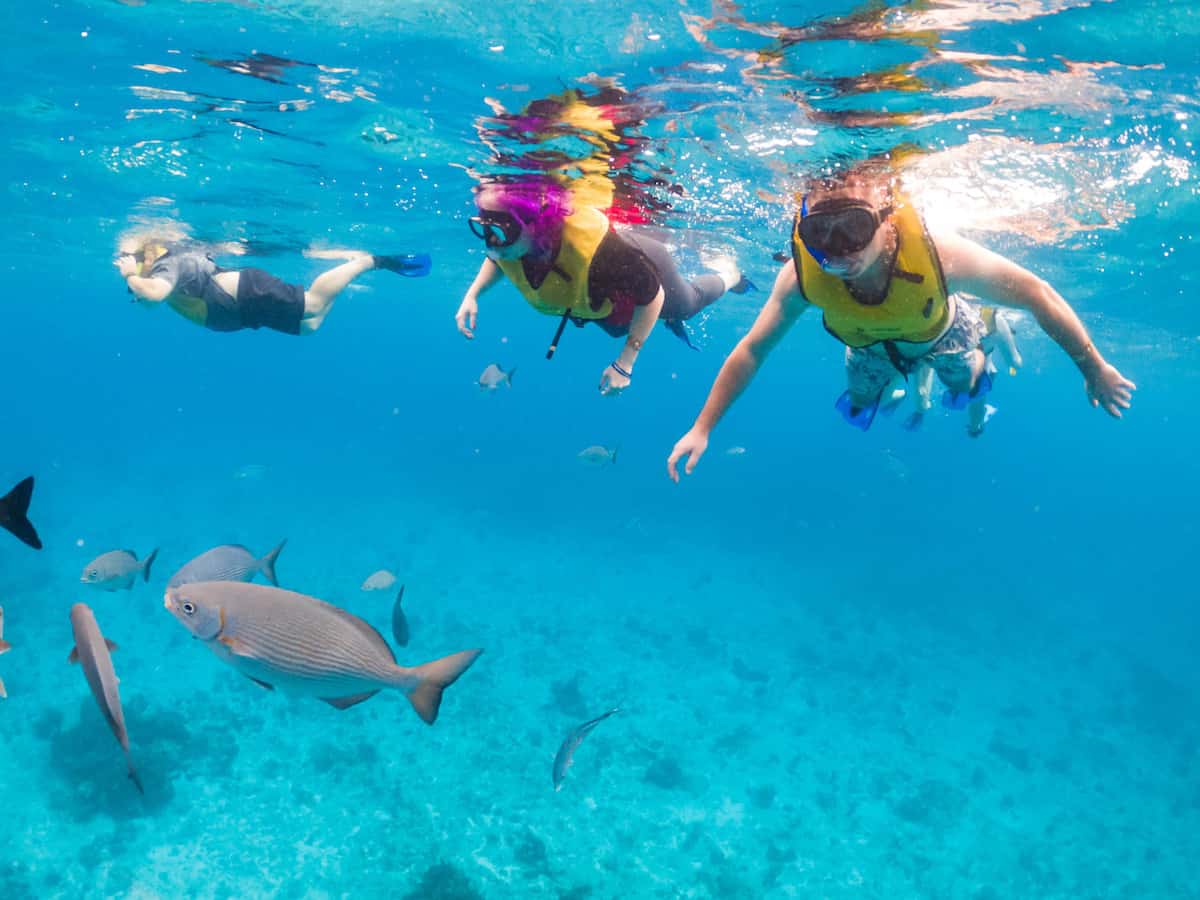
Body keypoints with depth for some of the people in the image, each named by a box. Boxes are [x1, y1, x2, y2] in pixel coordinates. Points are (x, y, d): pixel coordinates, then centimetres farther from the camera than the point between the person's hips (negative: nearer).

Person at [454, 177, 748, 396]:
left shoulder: (594, 248, -52)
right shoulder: (505, 241, -34)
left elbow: (652, 295, -35)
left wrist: (625, 363, -36)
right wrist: (471, 295, -21)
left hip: (644, 271, -5)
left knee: (687, 305, 30)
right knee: (618, 327, 37)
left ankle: (728, 275, 61)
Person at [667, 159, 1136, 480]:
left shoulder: (938, 254, -48)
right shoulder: (802, 276, -42)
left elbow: (1037, 294, -33)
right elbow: (751, 350, -29)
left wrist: (1094, 369, -24)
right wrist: (701, 427, -30)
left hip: (938, 329, -1)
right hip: (869, 345, 2)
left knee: (967, 392, 18)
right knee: (859, 411, 21)